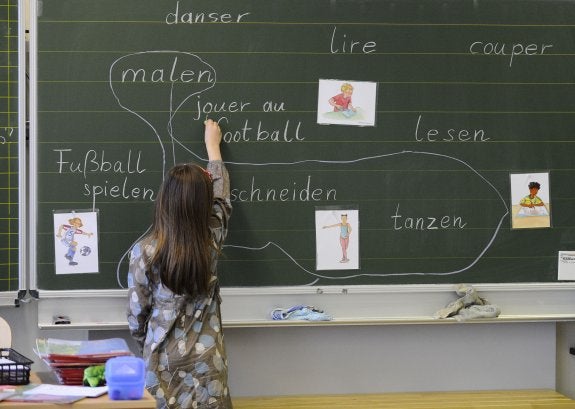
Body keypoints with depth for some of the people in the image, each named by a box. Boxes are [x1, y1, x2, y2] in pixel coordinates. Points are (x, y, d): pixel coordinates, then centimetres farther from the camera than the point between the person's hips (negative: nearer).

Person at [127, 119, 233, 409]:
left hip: (163, 360, -1)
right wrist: (213, 145, 26)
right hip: (206, 360, 1)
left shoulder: (144, 251, -13)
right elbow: (221, 200, 13)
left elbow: (137, 314, -5)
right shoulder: (211, 240, -7)